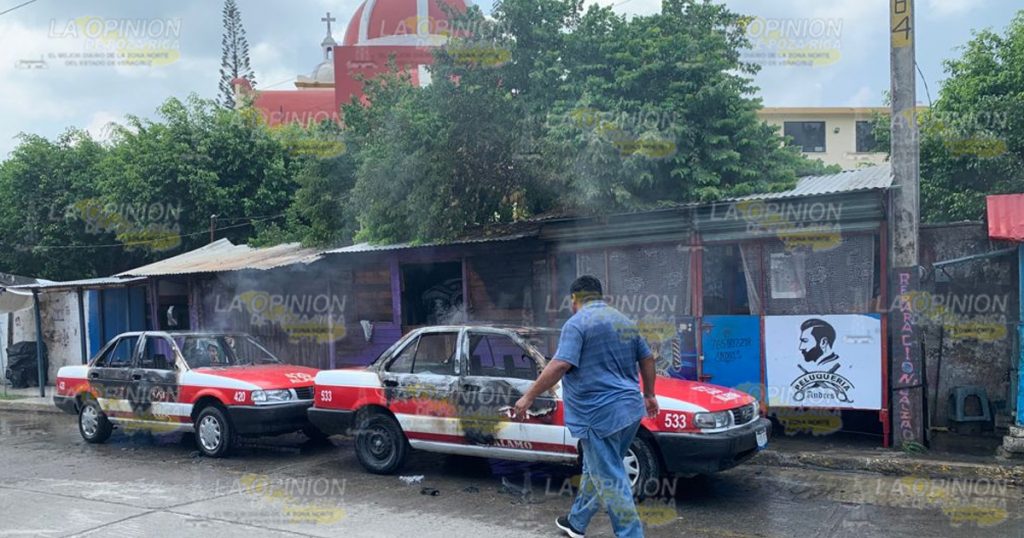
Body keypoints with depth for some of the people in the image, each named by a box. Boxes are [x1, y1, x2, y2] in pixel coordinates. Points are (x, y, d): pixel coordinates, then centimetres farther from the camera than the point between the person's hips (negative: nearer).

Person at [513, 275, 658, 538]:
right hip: (630, 410, 9)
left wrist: (528, 397, -16)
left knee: (611, 480, -2)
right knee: (597, 470, 21)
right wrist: (649, 395, 31)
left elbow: (560, 365, -21)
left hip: (600, 414, -9)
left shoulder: (578, 323, -10)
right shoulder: (624, 321, 15)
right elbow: (647, 359, 20)